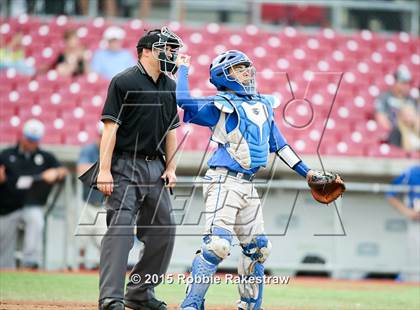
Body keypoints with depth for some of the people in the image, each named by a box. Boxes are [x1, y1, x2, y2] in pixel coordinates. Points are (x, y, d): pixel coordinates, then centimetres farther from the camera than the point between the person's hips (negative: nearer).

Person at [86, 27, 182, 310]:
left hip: (156, 167, 7)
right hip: (125, 166, -7)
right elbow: (110, 127, -11)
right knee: (121, 228, -15)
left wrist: (171, 168, 8)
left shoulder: (170, 87, 14)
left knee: (164, 231, 7)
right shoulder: (125, 82, -7)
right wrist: (104, 170, -18)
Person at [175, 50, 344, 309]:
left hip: (248, 186, 8)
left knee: (257, 247, 13)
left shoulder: (264, 105, 18)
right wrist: (184, 69, -8)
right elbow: (185, 101, -21)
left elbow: (278, 143, 24)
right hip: (224, 181, -8)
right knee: (217, 244, -19)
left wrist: (306, 171, 23)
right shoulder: (221, 104, -5)